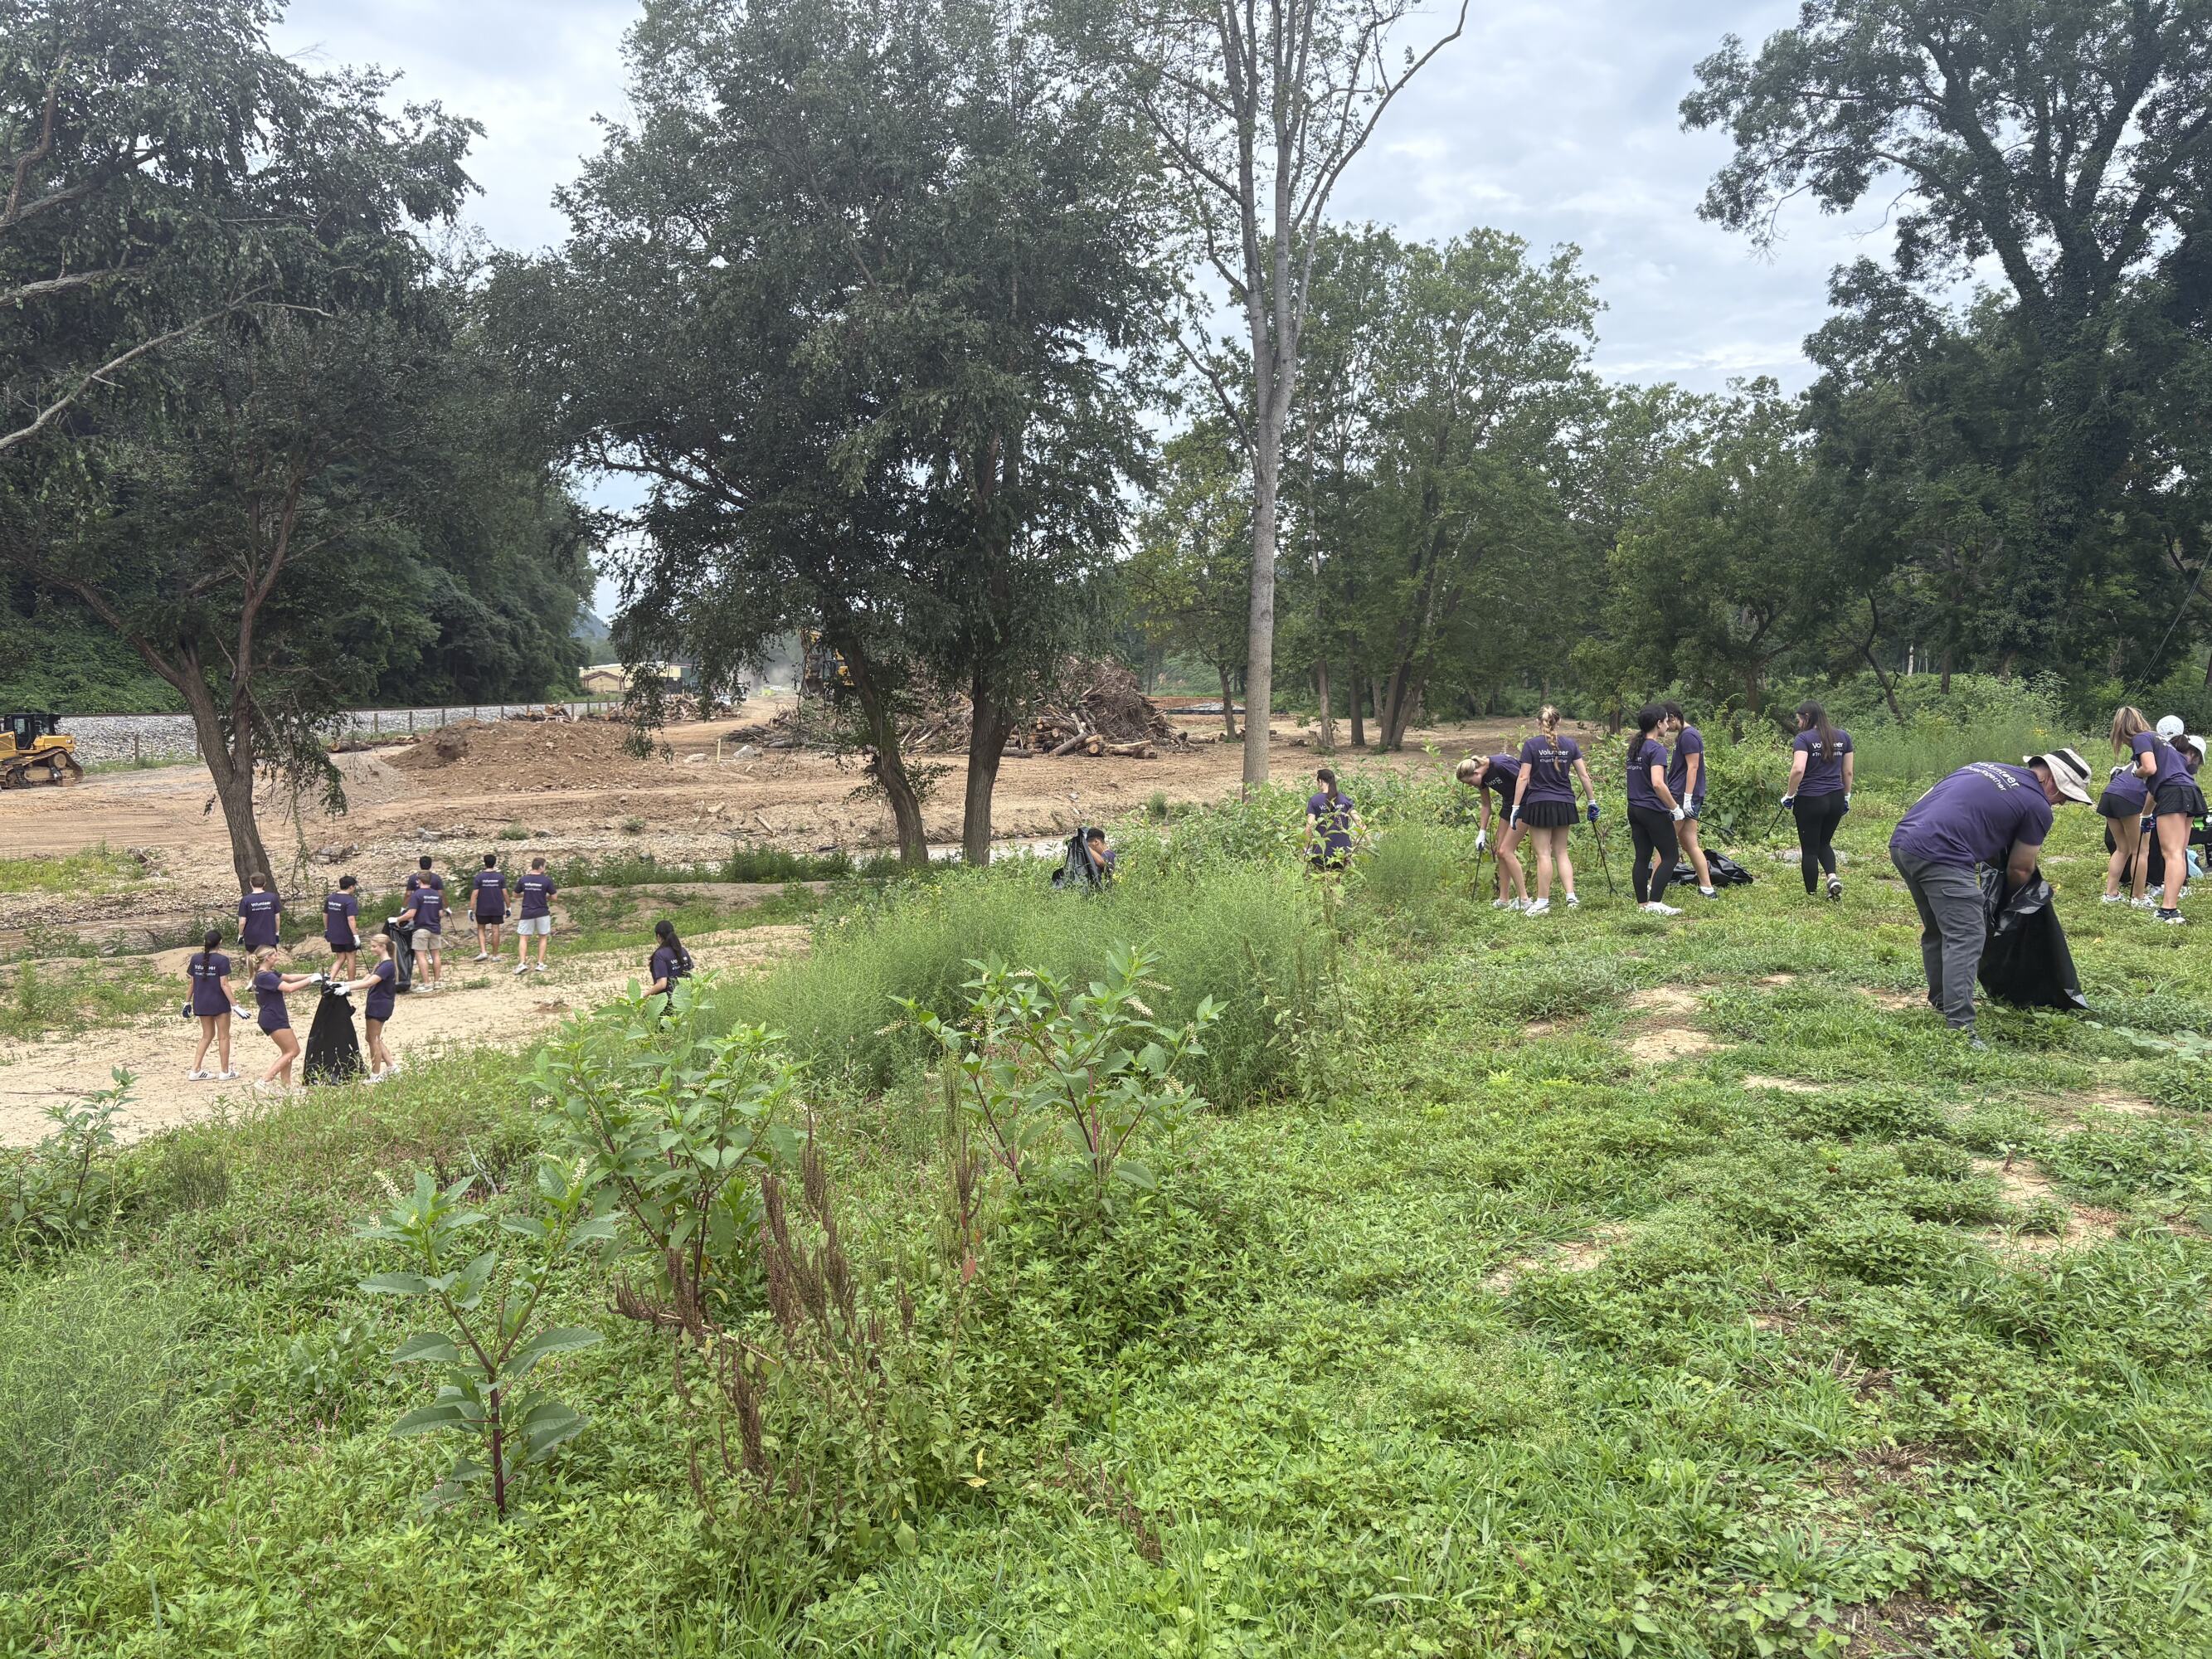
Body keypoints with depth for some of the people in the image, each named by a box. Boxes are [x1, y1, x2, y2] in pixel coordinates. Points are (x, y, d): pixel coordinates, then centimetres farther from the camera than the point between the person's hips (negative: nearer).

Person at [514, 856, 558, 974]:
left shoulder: (523, 880, -2)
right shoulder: (547, 880, -8)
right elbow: (553, 897, -4)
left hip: (527, 913, 1)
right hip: (542, 913, -1)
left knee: (523, 938, 6)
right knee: (543, 938, 13)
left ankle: (522, 963, -8)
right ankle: (541, 964, 10)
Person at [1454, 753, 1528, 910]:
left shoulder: (1501, 765, -28)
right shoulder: (1483, 777, -2)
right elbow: (1486, 805, 11)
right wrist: (1482, 832, 10)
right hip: (1509, 804, 8)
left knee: (1506, 851, -11)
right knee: (1501, 852, 7)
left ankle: (1524, 900, -7)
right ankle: (1504, 899, 13)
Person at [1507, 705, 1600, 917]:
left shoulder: (1531, 745, -6)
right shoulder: (1570, 744, 4)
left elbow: (1523, 778, -8)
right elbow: (1584, 775, 5)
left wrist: (1516, 807, -5)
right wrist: (1592, 801, 13)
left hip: (1539, 804, -4)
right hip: (1564, 804, 4)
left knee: (1544, 854, -1)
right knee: (1561, 852, 14)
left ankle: (1543, 903, 2)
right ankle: (1571, 897, 3)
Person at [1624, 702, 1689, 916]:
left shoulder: (1634, 747, 12)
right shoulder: (1657, 749, -15)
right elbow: (1657, 784, -27)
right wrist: (1676, 808, -18)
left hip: (1634, 809, 8)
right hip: (1653, 811, -8)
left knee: (1642, 857, 9)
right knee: (1670, 856, -1)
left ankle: (1642, 904, 10)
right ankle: (1655, 902, -7)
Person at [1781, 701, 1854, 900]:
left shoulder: (1804, 738, -10)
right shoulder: (1843, 736, 8)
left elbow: (1798, 769, -23)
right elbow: (1848, 772, 11)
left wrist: (1789, 795, -11)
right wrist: (1846, 798, 21)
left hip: (1810, 800, -5)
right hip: (1836, 799, 6)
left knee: (1809, 849, 6)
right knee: (1824, 843, 23)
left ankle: (1811, 894, 11)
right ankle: (1833, 876, -2)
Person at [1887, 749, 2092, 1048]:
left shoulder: (1984, 766, 24)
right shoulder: (2037, 806, 4)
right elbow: (2019, 870, 12)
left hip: (1902, 840, 8)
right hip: (1939, 854, -8)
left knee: (1937, 929, 24)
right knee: (1966, 937, -5)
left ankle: (1941, 1002, 35)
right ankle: (1959, 1029, -13)